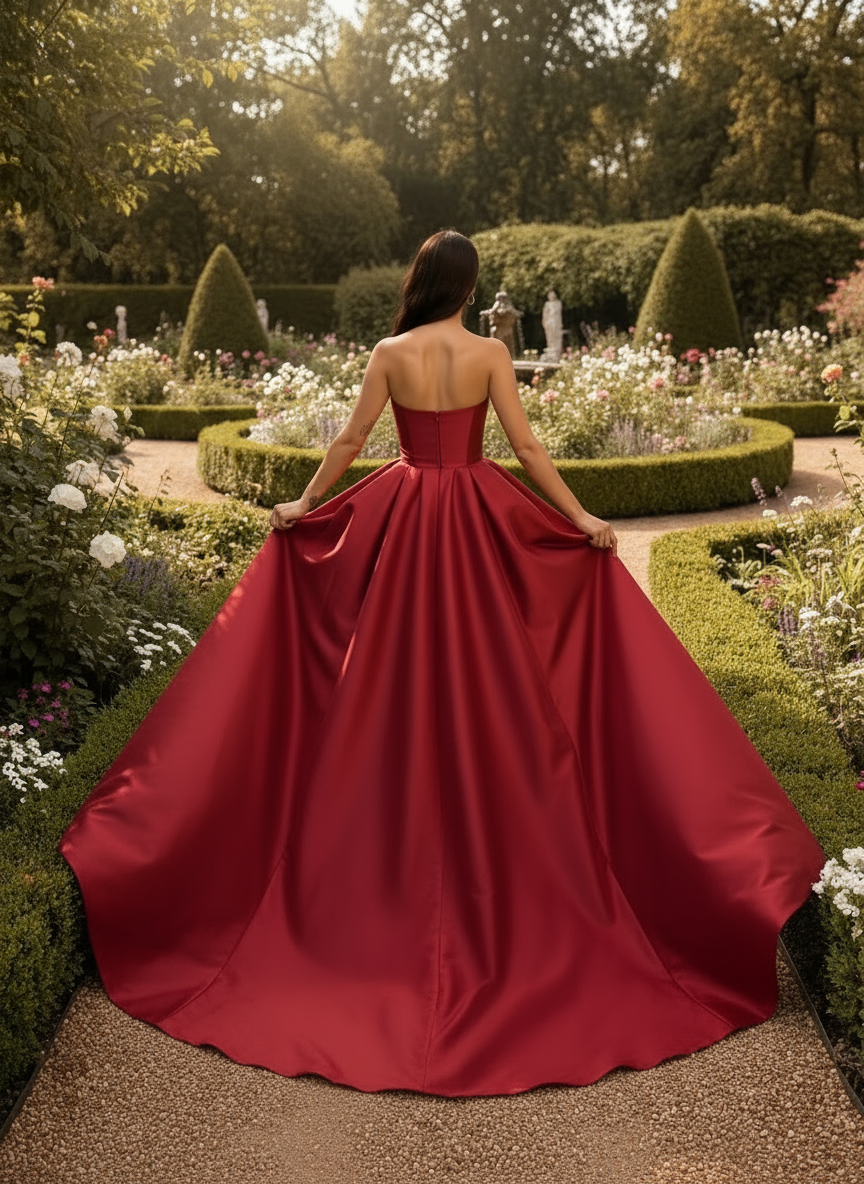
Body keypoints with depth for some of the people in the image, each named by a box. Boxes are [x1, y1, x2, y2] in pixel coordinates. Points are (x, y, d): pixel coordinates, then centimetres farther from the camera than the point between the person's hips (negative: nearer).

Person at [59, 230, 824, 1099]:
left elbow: (350, 440, 1)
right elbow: (525, 446, -8)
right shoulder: (488, 353, -6)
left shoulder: (389, 354, -3)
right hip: (477, 518, -1)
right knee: (486, 676, 8)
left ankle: (398, 860, 21)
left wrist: (304, 504, 14)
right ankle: (489, 853, 19)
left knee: (396, 675, 10)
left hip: (402, 518, 1)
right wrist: (580, 518, -1)